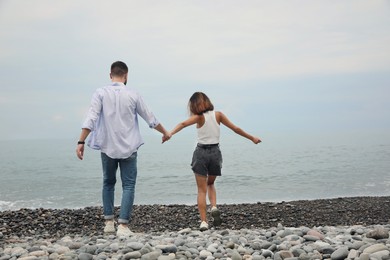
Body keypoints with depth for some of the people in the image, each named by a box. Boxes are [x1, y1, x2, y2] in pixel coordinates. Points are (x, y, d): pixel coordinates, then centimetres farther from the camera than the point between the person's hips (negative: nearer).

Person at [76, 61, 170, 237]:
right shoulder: (132, 94, -1)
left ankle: (109, 222, 20)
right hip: (128, 148, -1)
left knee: (108, 183, 18)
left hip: (107, 147, 1)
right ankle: (123, 225, -3)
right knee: (128, 185, 4)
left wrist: (81, 142, -11)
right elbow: (150, 118, 7)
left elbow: (91, 118, -13)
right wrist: (165, 132, 21)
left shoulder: (101, 93, -3)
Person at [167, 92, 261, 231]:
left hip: (201, 153, -3)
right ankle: (214, 207, 0)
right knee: (210, 184, 25)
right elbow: (236, 129, 6)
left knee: (202, 189, 5)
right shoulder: (218, 115, 3)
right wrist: (252, 138, 17)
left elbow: (183, 124, -26)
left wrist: (170, 133, -40)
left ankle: (203, 222, -2)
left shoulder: (199, 117, -6)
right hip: (215, 152, 3)